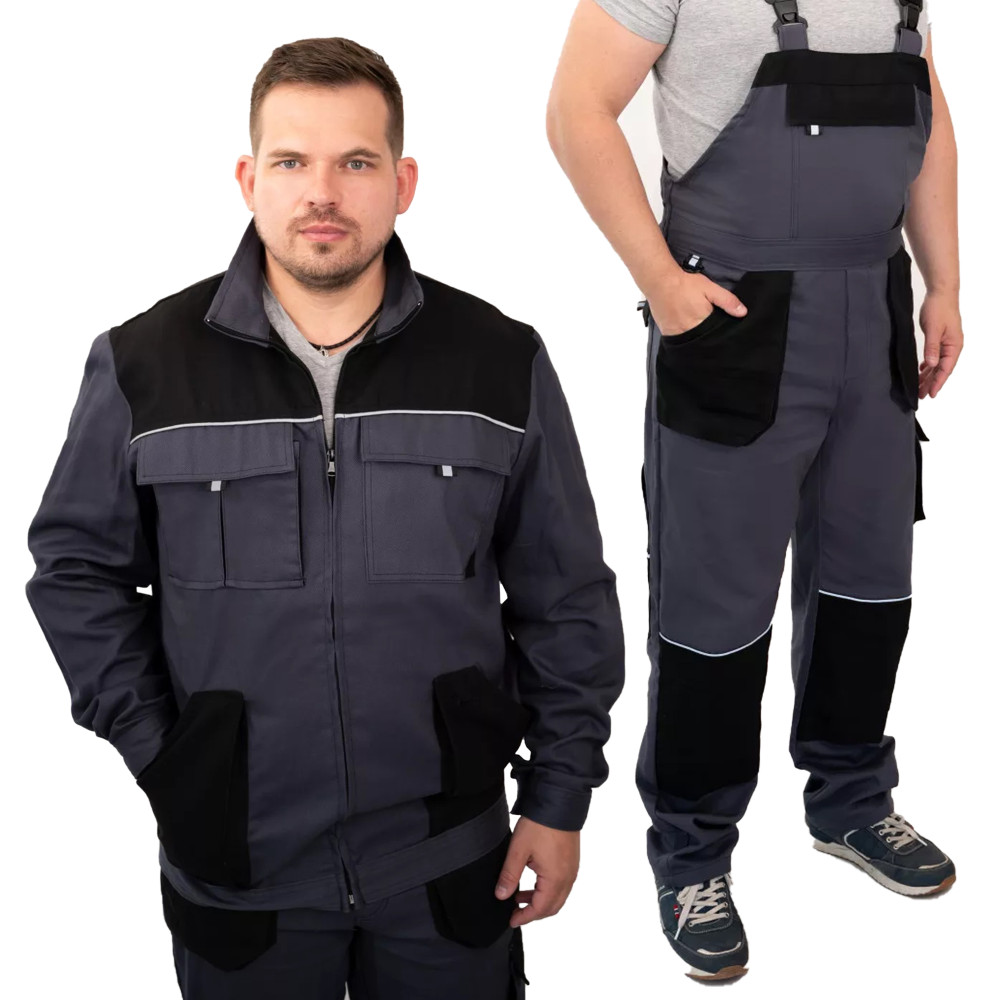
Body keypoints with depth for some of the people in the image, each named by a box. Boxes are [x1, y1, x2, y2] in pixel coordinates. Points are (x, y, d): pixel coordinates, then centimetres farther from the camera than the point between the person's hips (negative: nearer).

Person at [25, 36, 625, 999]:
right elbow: (76, 568, 4)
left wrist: (559, 798, 2)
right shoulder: (141, 366, -7)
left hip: (449, 864, 1)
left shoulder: (502, 362, -6)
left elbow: (565, 599, 1)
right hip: (235, 866, 0)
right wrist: (152, 749, -2)